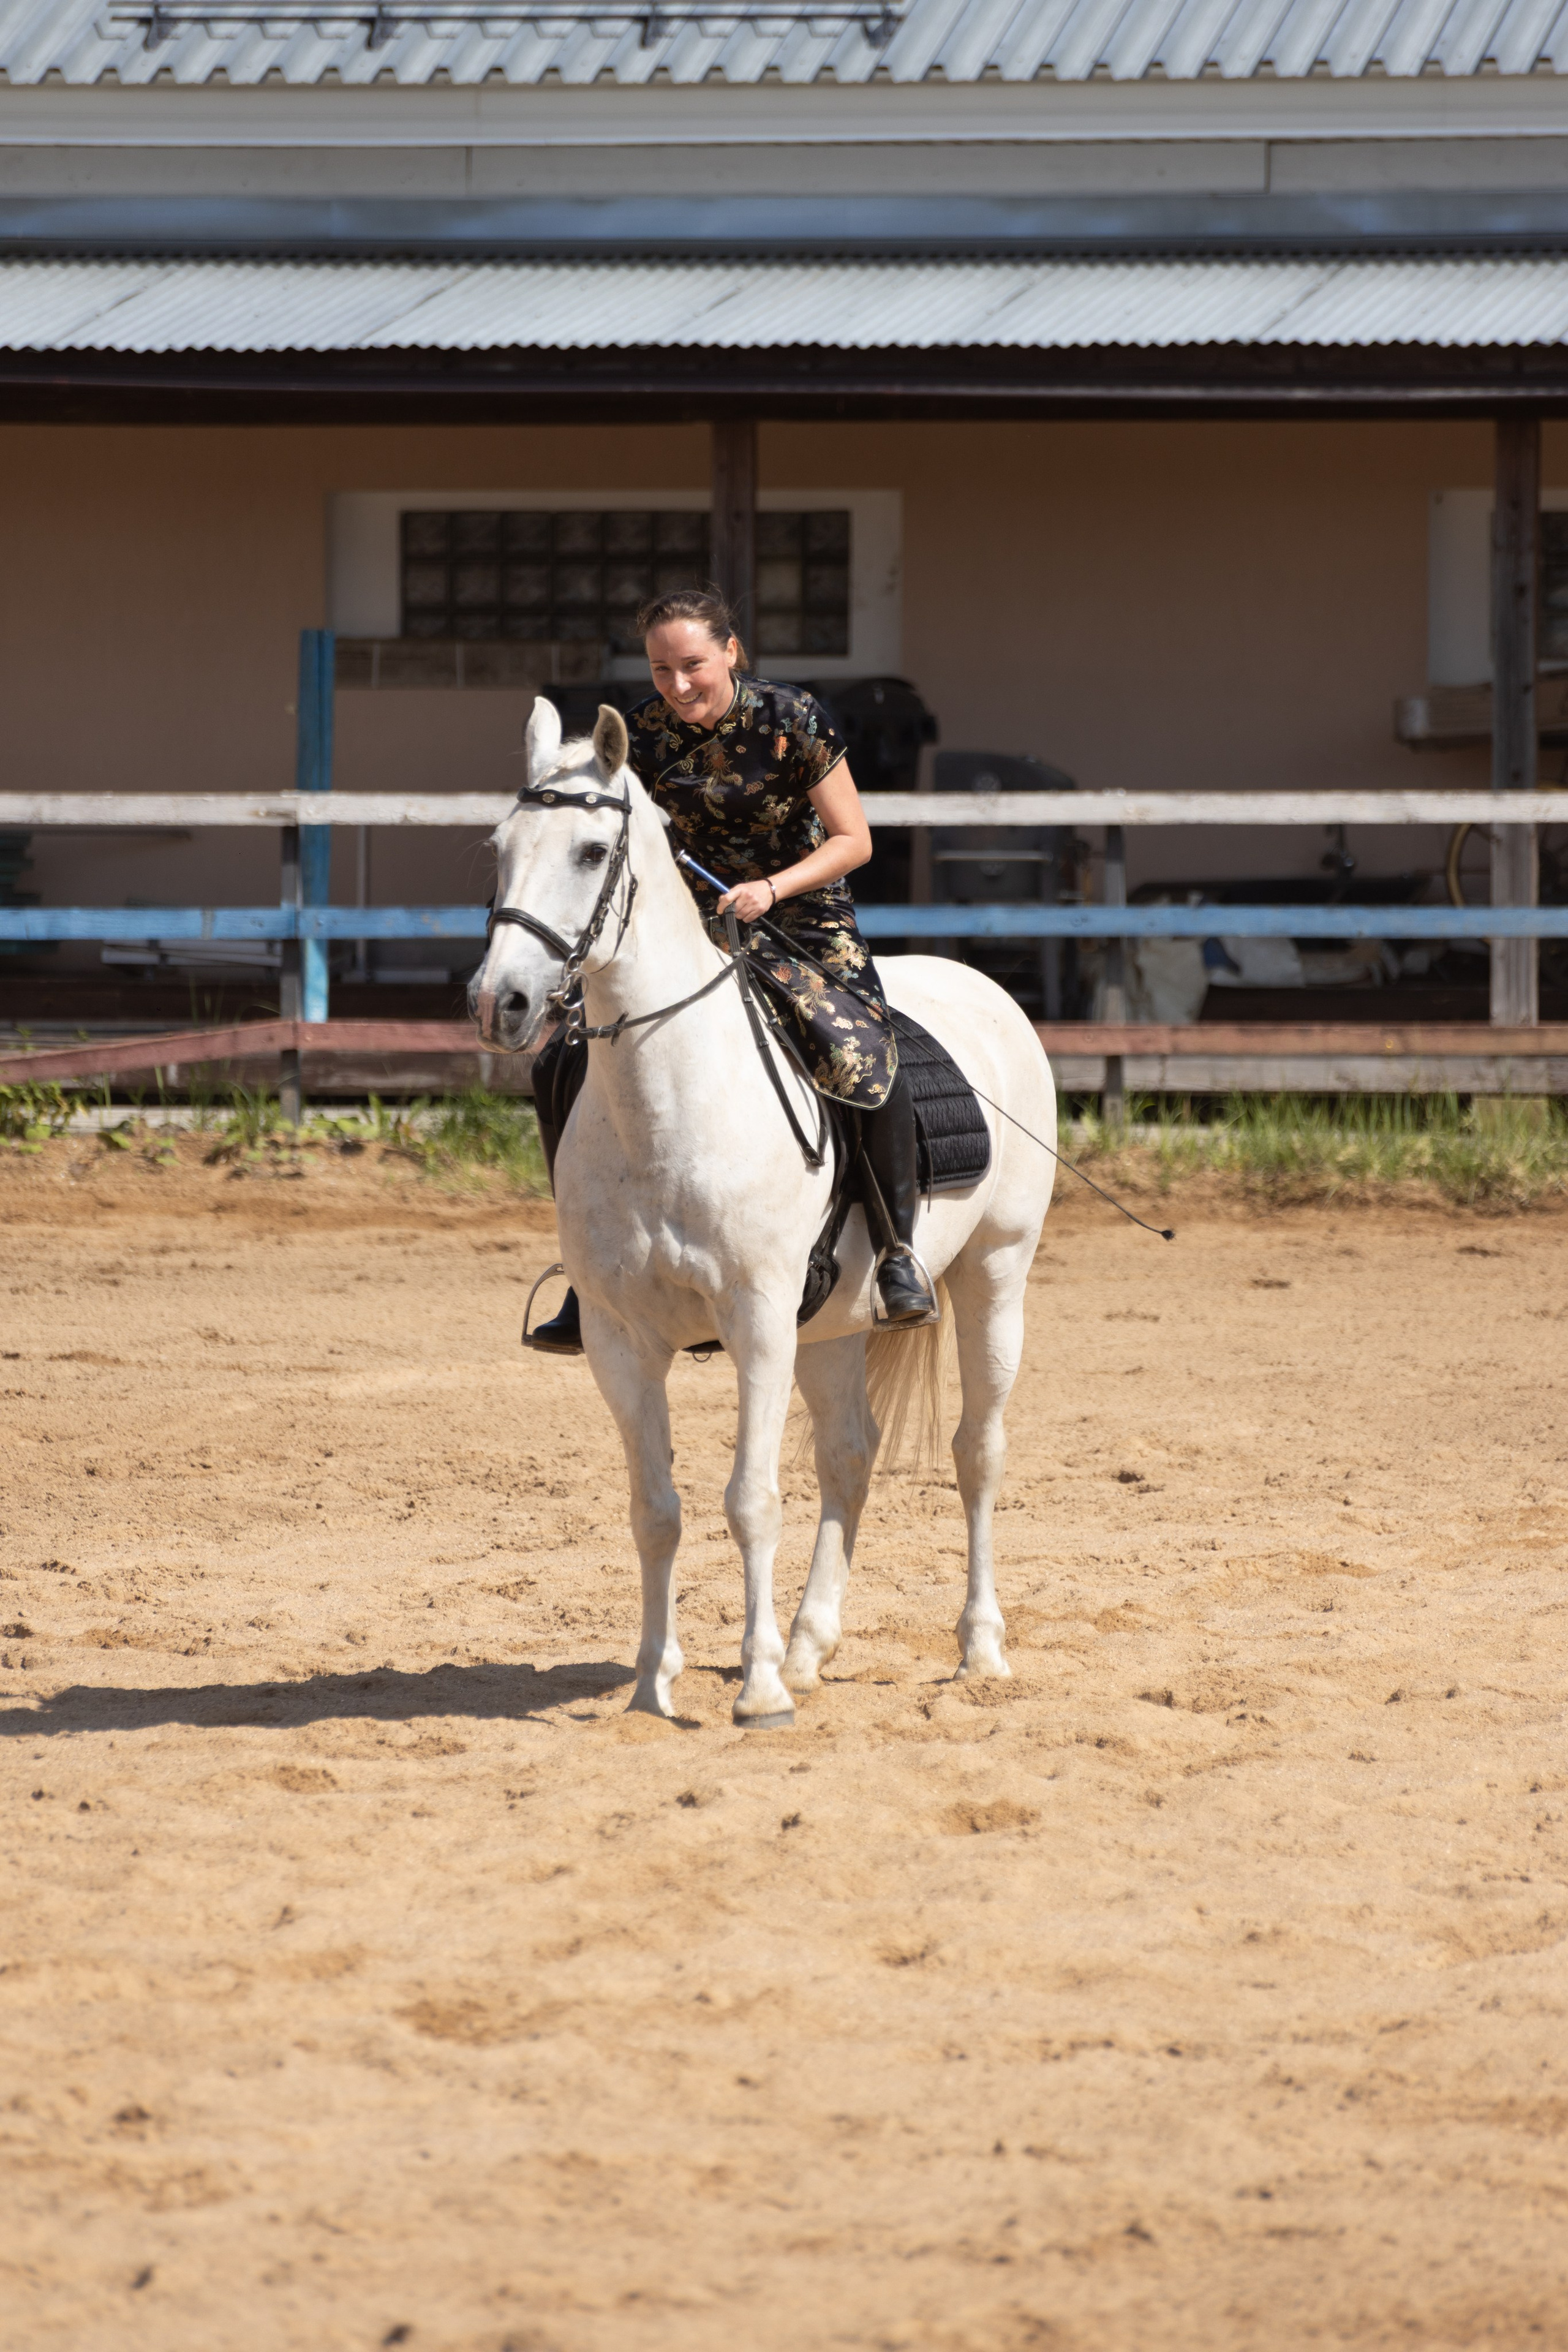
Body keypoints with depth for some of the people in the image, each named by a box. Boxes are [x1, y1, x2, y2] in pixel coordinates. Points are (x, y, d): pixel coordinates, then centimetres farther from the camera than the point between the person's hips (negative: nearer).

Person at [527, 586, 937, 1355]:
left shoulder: (792, 721, -13)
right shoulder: (643, 734, -4)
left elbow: (852, 840, -9)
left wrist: (770, 888, -23)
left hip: (801, 923, -4)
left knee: (864, 1061, -31)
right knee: (566, 1067, -10)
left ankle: (898, 1245, -8)